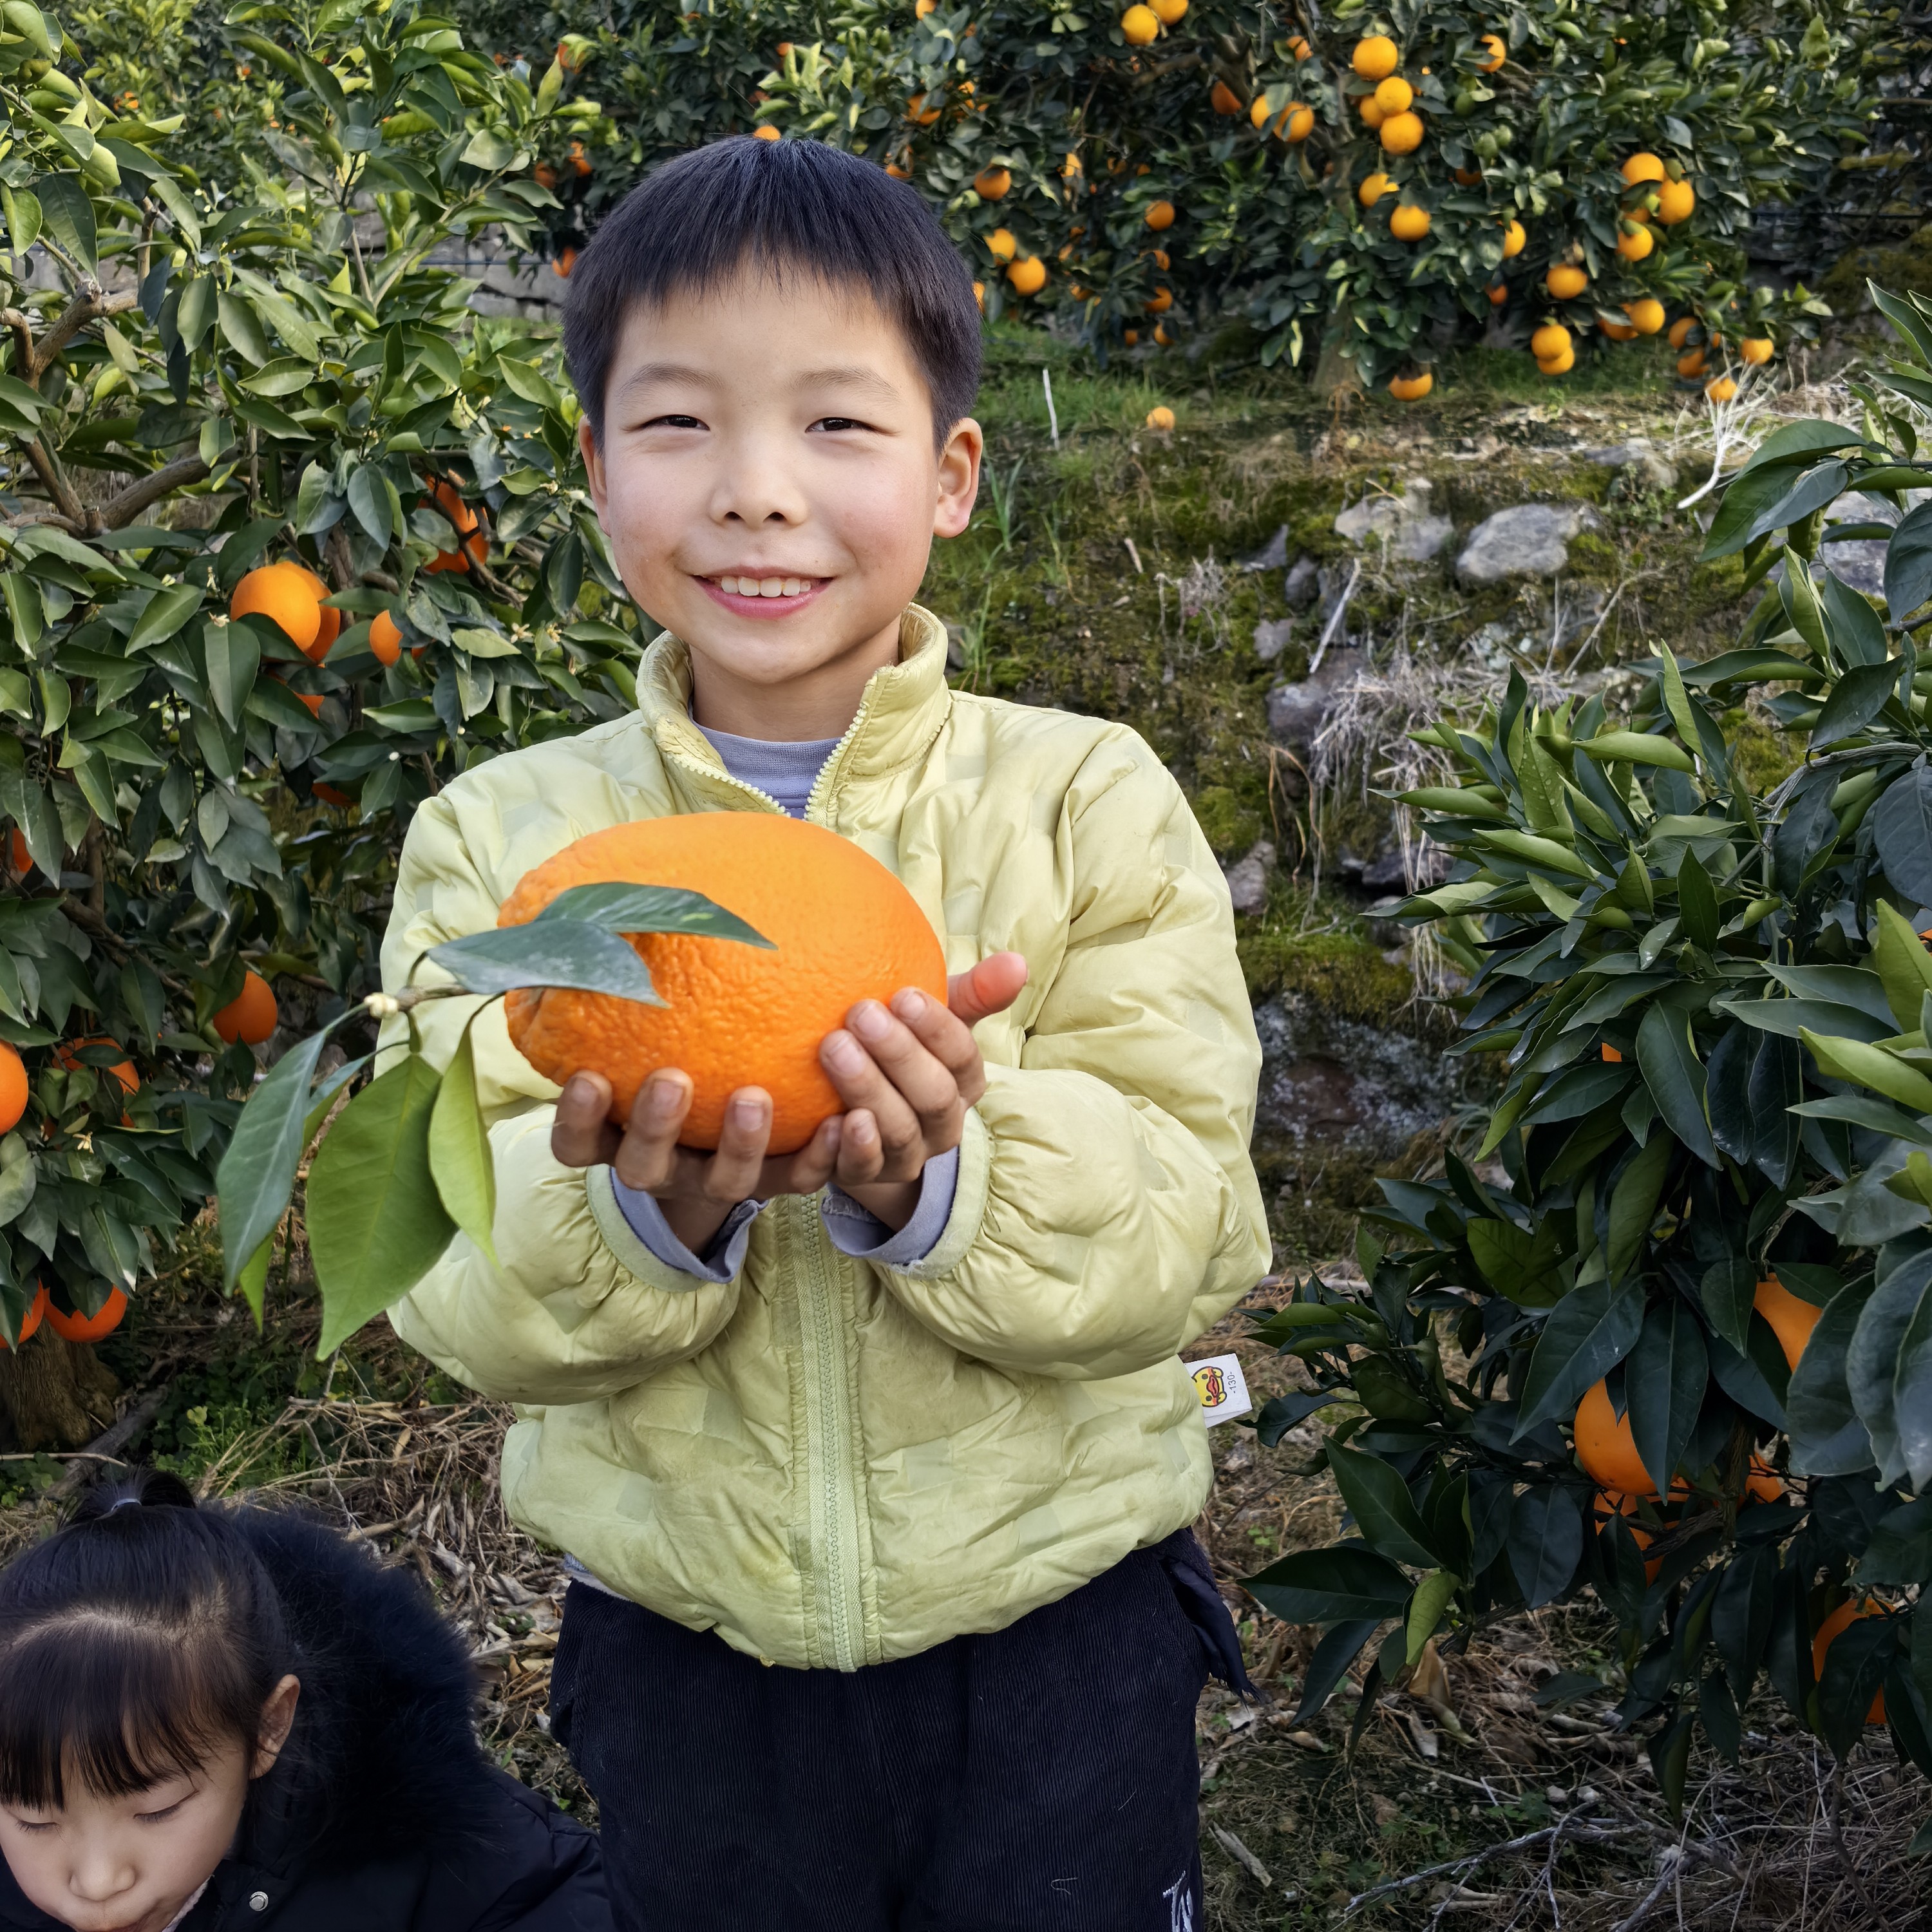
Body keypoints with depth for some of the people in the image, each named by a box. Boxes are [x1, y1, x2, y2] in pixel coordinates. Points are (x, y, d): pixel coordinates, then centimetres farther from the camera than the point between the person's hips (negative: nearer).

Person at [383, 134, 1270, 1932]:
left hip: (1056, 1637, -1)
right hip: (680, 1657, 1)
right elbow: (451, 1286, -10)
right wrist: (638, 1217, -30)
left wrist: (938, 1185, -32)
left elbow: (1184, 1237, -14)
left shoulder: (1088, 803, -8)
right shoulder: (500, 839, -5)